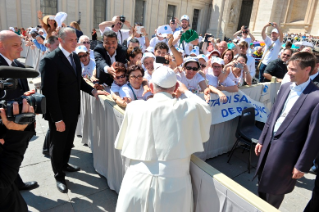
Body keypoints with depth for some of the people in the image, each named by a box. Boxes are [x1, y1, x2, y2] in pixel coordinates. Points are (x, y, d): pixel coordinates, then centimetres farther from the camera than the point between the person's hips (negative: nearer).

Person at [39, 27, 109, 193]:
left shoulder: (75, 57, 4)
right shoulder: (50, 60, -22)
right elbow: (49, 91, -24)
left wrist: (92, 91, -2)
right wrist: (57, 119, -23)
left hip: (73, 110, 7)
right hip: (59, 114, -7)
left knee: (68, 141, 25)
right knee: (58, 144, 14)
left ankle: (64, 164, 50)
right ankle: (59, 176, 35)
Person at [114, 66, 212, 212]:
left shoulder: (134, 107, -5)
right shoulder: (188, 108, -9)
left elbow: (121, 143, 9)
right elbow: (205, 109, 14)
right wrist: (186, 92, 24)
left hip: (137, 182, 1)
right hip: (173, 184, 0)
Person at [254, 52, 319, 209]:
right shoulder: (285, 87, 2)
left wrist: (302, 165, -11)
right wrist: (262, 140, 12)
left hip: (286, 152, -6)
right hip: (269, 143, 6)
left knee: (275, 192, 14)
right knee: (262, 185, 22)